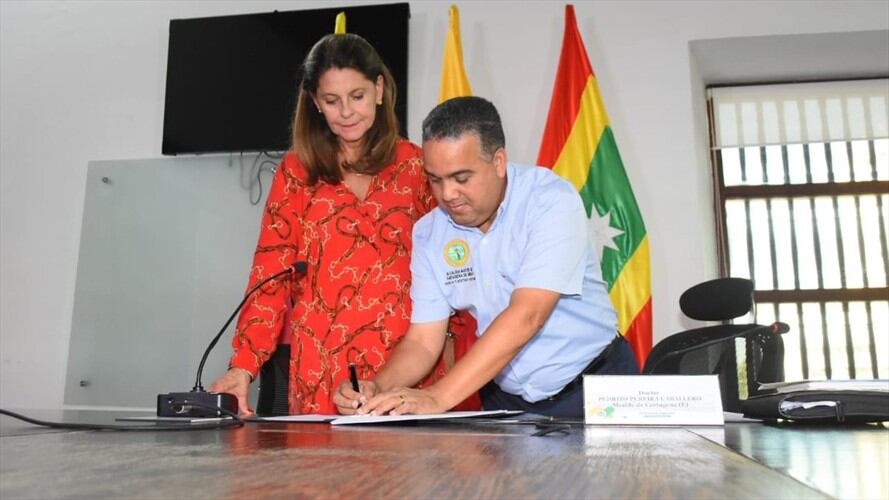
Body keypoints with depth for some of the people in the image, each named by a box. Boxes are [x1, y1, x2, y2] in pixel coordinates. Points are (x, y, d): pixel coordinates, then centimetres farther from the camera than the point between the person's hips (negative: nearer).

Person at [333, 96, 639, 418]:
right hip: (505, 400, 4)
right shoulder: (429, 233, -1)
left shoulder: (552, 201, -15)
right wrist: (377, 389, -18)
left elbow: (527, 315, -25)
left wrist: (438, 397, -29)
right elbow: (422, 341, 1)